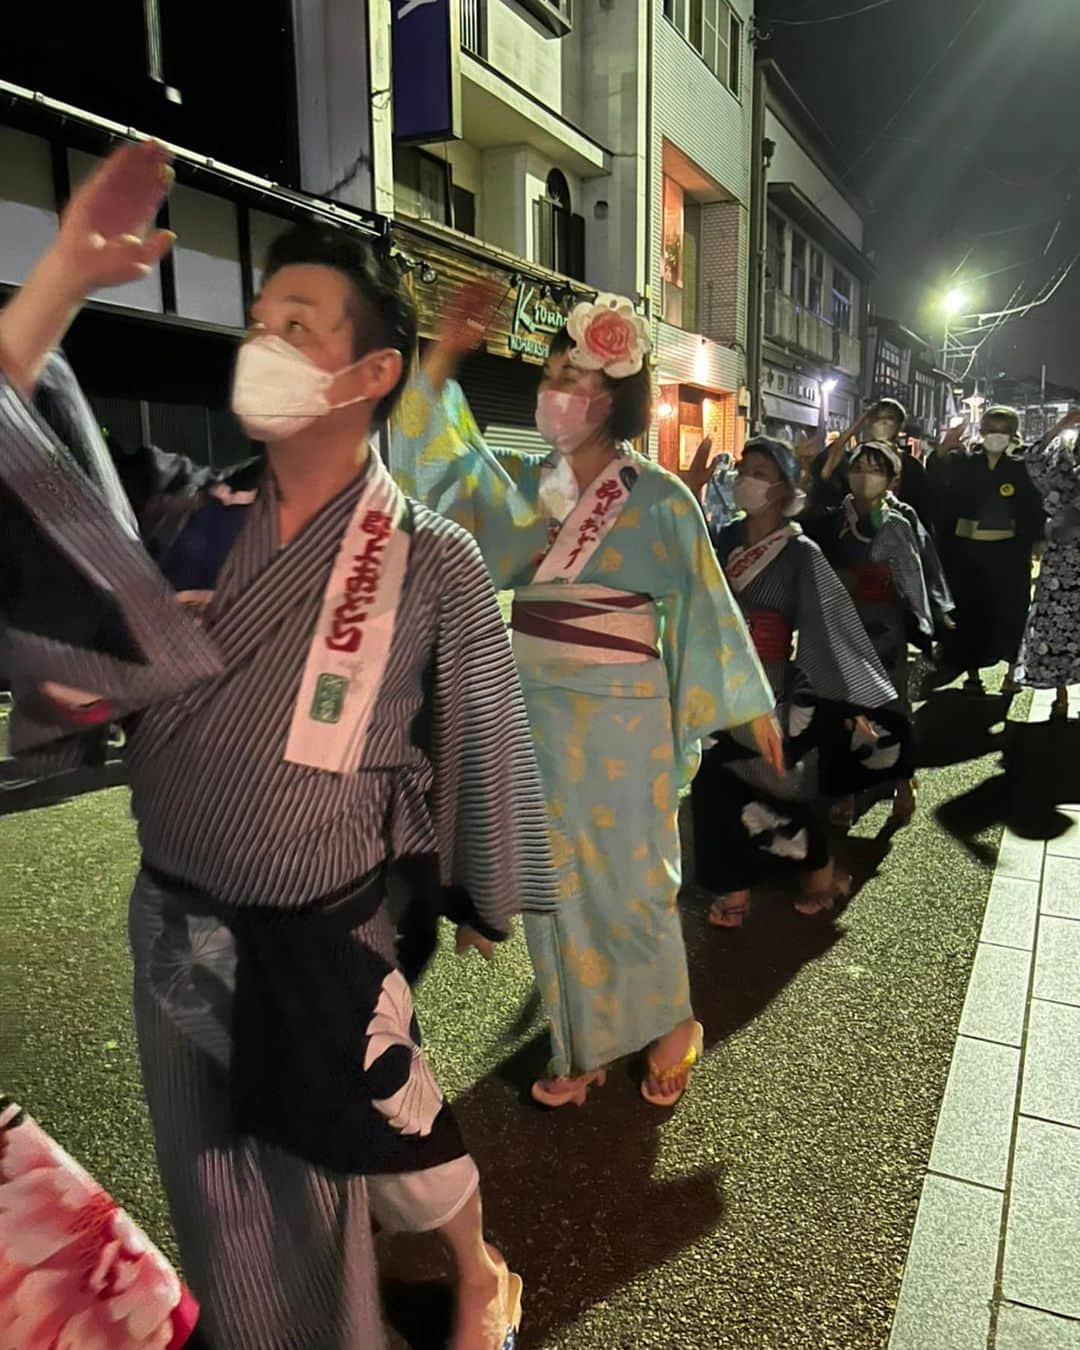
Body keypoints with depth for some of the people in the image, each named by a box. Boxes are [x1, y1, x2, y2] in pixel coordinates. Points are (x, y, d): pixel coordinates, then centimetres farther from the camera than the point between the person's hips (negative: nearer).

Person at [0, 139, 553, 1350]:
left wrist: (489, 901, 2)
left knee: (393, 1150, 17)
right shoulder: (198, 528, -3)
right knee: (217, 1198, 25)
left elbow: (484, 742, -8)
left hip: (320, 948, -4)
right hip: (172, 926, 5)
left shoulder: (430, 562, -15)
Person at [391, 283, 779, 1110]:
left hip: (620, 711, -4)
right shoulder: (524, 483, 6)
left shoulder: (657, 497, -6)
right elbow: (436, 454, -1)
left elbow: (706, 601, -2)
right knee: (555, 879, 12)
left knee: (628, 876, 7)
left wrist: (752, 704, 0)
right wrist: (445, 356, -12)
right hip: (535, 706, 5)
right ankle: (582, 1044, 30)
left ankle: (670, 1025, 32)